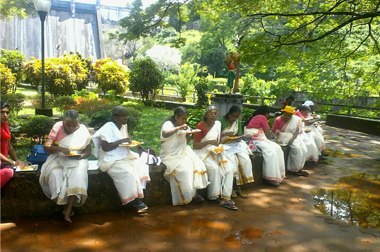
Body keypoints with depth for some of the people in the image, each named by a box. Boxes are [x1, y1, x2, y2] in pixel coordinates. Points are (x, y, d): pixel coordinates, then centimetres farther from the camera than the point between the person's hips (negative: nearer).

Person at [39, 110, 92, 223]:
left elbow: (88, 151, 2)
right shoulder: (58, 127, -5)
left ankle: (68, 210, -27)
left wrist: (80, 156, -21)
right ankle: (65, 204, -16)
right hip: (58, 158, 0)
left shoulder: (83, 130, -3)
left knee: (78, 174, -33)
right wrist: (61, 149, -30)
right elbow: (46, 147, -12)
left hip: (77, 159, 0)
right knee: (54, 173, -32)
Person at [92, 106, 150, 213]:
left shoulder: (124, 126, 13)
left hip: (125, 156, 8)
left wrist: (131, 143, 0)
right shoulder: (108, 128, -12)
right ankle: (134, 200, -14)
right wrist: (122, 141, -20)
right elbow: (105, 147, -19)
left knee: (140, 166, -14)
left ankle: (137, 198, -14)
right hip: (111, 159, -8)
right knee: (127, 172, -30)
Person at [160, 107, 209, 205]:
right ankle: (184, 197, -11)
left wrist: (188, 134, -3)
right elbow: (164, 134, -32)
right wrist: (179, 128, -30)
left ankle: (193, 192, -4)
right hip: (171, 156, -7)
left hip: (183, 153, 7)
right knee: (184, 170, -27)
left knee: (197, 165, -14)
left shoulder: (183, 126, 13)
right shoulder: (168, 124, -9)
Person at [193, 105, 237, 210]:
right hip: (203, 152, -5)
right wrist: (209, 142, -21)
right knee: (214, 168, -31)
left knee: (230, 167, -18)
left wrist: (219, 147, -4)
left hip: (215, 151, 6)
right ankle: (214, 196, -13)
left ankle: (225, 197, -18)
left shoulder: (218, 124, 8)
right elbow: (195, 145, -11)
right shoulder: (200, 126, -9)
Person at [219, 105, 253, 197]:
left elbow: (240, 134, 17)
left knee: (246, 159, -20)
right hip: (224, 145, -5)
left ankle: (239, 187, -11)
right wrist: (226, 134, -21)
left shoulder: (238, 122, 13)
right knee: (233, 160, -31)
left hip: (236, 144, 5)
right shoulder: (222, 121, -4)